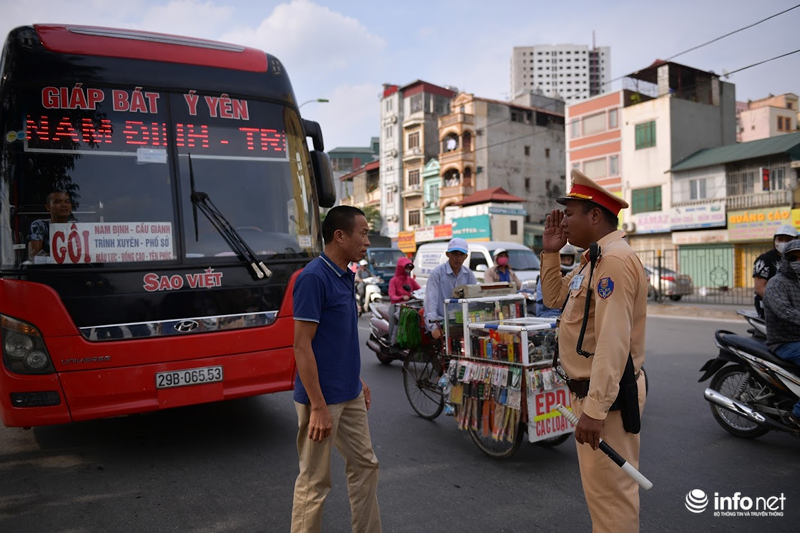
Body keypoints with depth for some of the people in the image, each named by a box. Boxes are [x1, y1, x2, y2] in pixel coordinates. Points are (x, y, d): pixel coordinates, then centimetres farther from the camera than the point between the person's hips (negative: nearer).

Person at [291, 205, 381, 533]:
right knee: (315, 481, 5)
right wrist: (318, 406, -22)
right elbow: (302, 346, -21)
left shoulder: (345, 277, 8)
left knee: (365, 466, 17)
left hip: (350, 396, 9)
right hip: (322, 399, -9)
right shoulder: (313, 278, -19)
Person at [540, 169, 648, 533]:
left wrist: (595, 409, -29)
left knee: (609, 492, -1)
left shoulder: (615, 260, -20)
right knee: (599, 486, 23)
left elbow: (613, 342, -27)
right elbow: (554, 297, 22)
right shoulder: (593, 259, 13)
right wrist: (550, 253, 10)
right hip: (588, 389, 11)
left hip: (607, 395, -10)